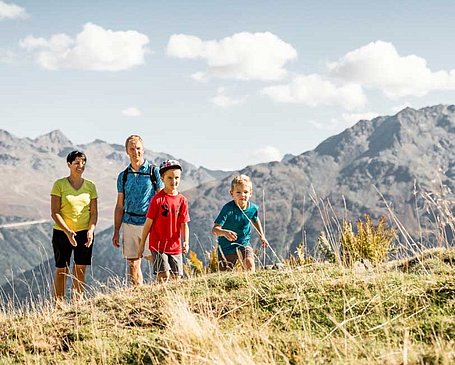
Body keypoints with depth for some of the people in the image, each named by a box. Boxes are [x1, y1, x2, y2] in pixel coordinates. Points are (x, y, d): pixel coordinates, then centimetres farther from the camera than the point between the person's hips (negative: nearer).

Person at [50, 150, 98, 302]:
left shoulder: (90, 186, 5)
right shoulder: (59, 184, -4)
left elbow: (94, 212, 7)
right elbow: (55, 212, -7)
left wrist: (91, 230, -10)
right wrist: (67, 231, -18)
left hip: (85, 233, 3)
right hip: (62, 232, -3)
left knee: (80, 270, 5)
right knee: (61, 270, 2)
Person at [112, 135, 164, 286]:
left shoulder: (154, 171, 1)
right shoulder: (123, 176, 11)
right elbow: (119, 206, 14)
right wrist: (116, 231, 9)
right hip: (129, 223, 4)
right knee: (133, 263, 4)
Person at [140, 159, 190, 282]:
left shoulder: (182, 200, 3)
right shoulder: (157, 199, -8)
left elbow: (184, 224, 4)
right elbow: (148, 222, -3)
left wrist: (186, 242, -12)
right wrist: (142, 244, -1)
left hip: (175, 246, 4)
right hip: (158, 245, -4)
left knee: (176, 277, 6)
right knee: (164, 276, -14)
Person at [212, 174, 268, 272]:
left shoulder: (253, 208, -10)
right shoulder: (228, 209, -26)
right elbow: (214, 229, -33)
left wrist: (262, 236, 17)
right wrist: (225, 232, -53)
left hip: (244, 243, 2)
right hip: (227, 246, -2)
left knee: (250, 264, -23)